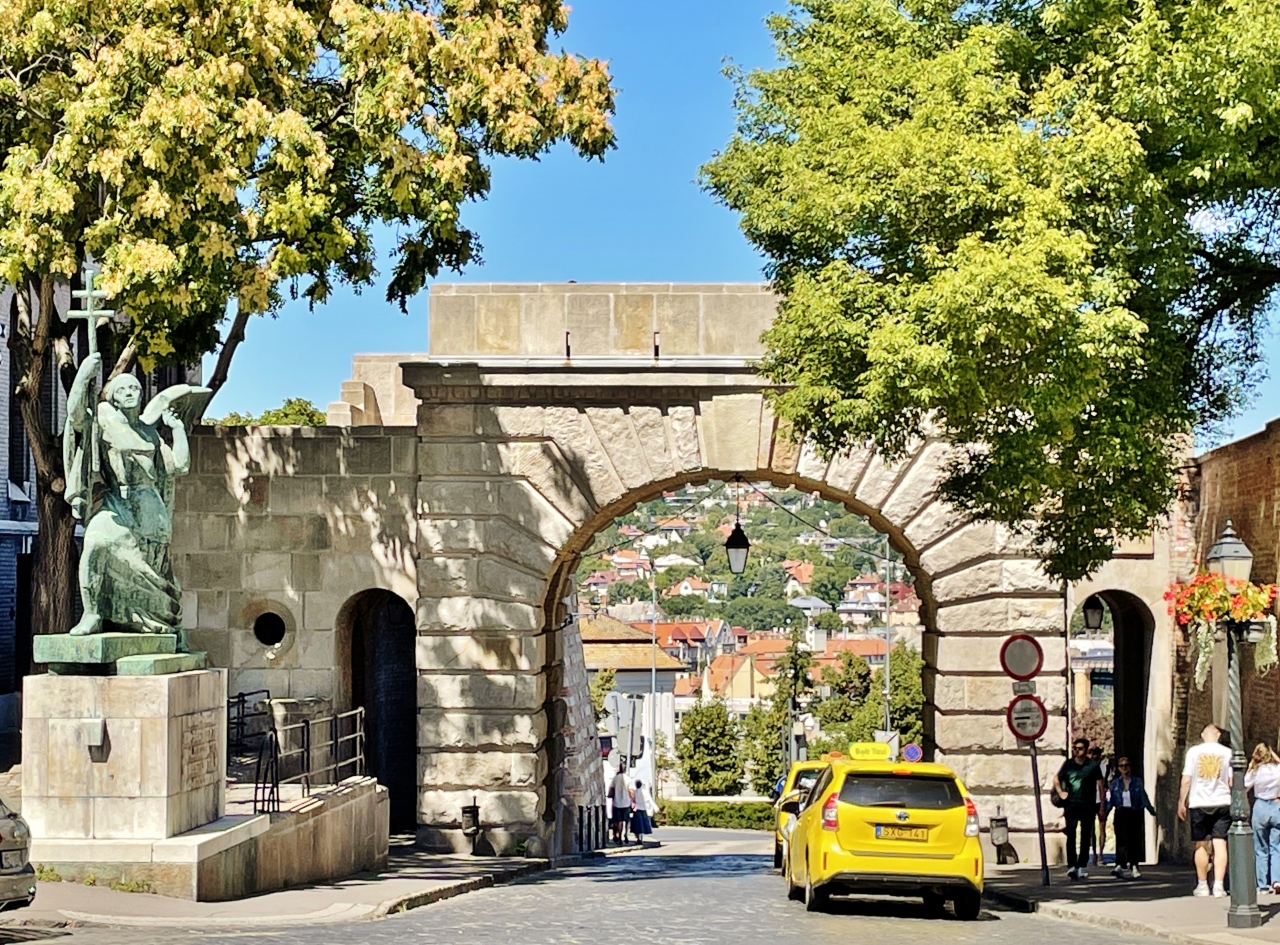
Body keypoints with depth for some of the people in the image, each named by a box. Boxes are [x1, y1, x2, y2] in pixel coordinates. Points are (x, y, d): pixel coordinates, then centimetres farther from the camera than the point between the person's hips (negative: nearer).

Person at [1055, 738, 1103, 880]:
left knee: (1086, 836, 5)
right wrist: (1060, 792, 4)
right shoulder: (1068, 764, 7)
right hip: (1071, 804, 0)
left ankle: (1082, 867, 12)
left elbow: (1100, 785, 5)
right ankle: (1071, 866, -17)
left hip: (1088, 805, 0)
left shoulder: (1093, 765, 3)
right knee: (1071, 834, -13)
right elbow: (1056, 778, 20)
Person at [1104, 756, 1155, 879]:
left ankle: (1134, 867, 8)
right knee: (1121, 839, -12)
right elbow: (1110, 801, 8)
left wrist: (1151, 810, -6)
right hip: (1121, 814, 0)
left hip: (1134, 814, 0)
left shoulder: (1137, 782, 6)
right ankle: (1120, 865, -19)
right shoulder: (1115, 783, 9)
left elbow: (1144, 798, 4)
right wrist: (1105, 813, -3)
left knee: (1135, 841, 0)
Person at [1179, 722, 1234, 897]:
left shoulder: (1194, 751, 0)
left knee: (1201, 845, 8)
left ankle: (1202, 885, 12)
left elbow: (1186, 780, -2)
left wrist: (1181, 802, 6)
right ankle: (1219, 886, -9)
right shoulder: (1227, 753, 1)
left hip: (1199, 804, 0)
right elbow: (1232, 781, 1)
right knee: (1220, 844, -2)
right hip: (1222, 803, 0)